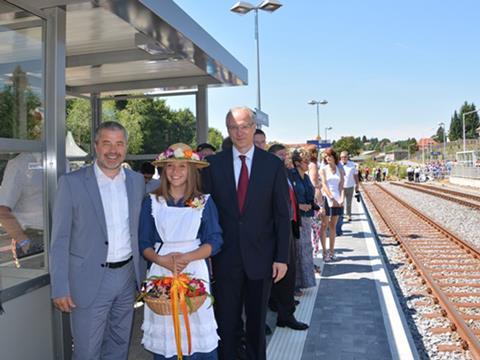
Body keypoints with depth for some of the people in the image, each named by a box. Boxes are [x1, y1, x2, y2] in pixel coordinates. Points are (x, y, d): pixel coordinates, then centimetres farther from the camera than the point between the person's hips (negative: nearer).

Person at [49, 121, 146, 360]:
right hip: (89, 281, -4)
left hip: (127, 276, 4)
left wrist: (143, 274, 8)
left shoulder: (137, 181, 4)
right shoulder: (72, 182, -9)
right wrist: (60, 288, -10)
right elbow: (60, 240, -8)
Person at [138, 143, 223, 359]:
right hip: (161, 271, 1)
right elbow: (143, 243, 5)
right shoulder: (152, 202, 5)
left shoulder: (205, 202, 1)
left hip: (194, 270, -1)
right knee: (163, 332, 3)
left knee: (197, 330, -1)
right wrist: (161, 259, -13)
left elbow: (214, 241, -2)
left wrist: (188, 257, -17)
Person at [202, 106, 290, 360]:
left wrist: (282, 257, -4)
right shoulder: (214, 164, -1)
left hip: (260, 256, 0)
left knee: (257, 321, 17)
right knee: (225, 321, 11)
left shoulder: (273, 165, -1)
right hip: (225, 258, 0)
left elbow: (282, 214, -1)